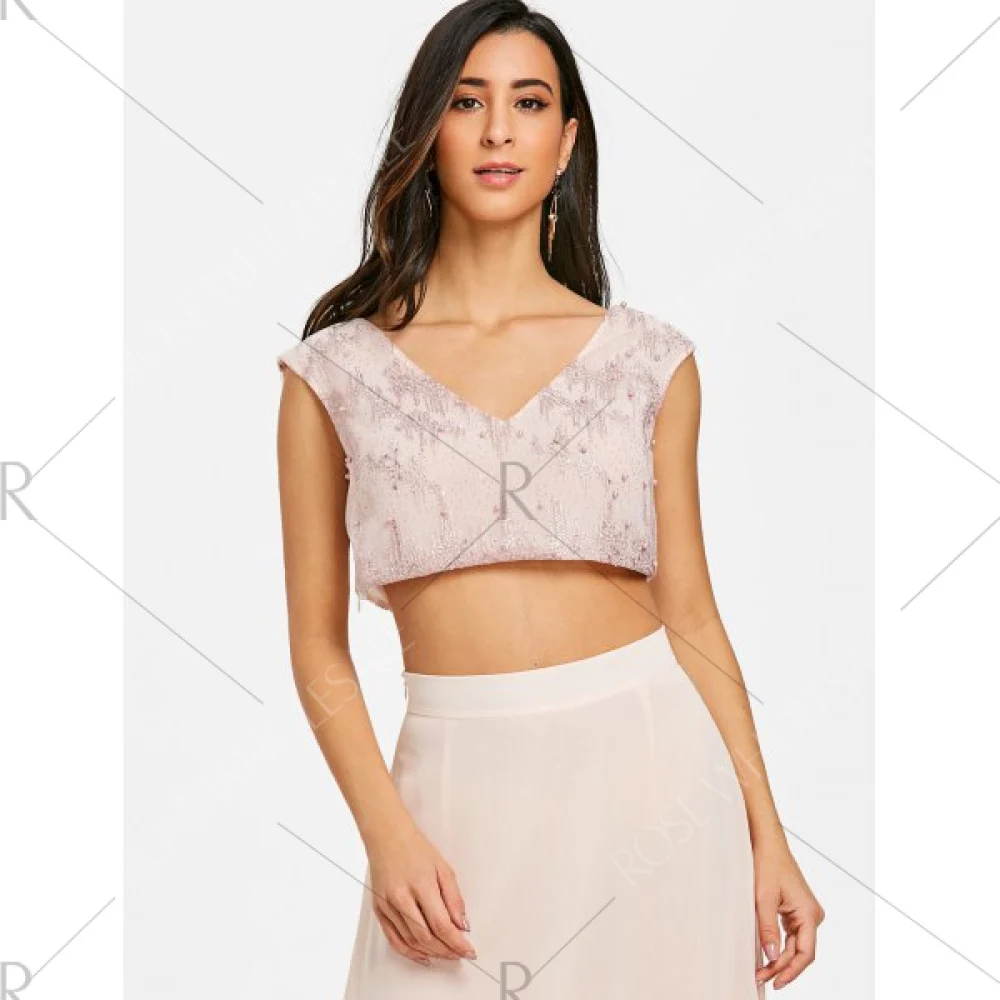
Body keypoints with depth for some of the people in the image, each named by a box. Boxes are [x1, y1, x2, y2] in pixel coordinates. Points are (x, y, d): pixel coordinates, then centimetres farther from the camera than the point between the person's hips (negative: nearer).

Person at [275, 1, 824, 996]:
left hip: (650, 768, 1)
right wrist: (386, 832, -10)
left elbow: (690, 616, 5)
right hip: (462, 799, -1)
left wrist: (768, 836, 2)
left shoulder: (651, 360, 3)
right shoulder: (336, 371, 1)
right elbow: (318, 643, 2)